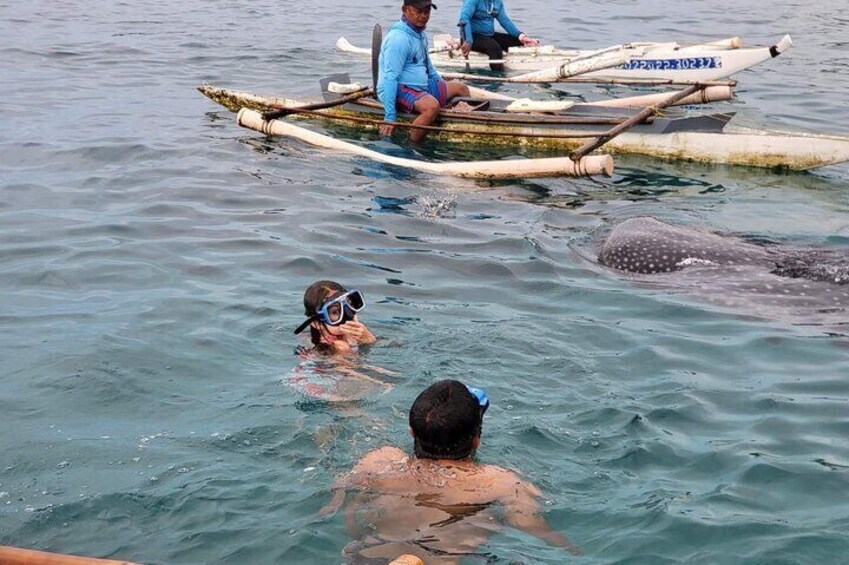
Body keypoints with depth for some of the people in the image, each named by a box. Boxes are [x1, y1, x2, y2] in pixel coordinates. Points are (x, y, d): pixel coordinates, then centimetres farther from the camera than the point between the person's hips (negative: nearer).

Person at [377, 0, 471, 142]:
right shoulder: (399, 38, -22)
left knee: (462, 88, 16)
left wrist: (444, 85, 32)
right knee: (432, 106, -38)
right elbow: (390, 78, -26)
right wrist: (390, 117, -29)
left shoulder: (420, 33, 9)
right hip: (400, 90, -11)